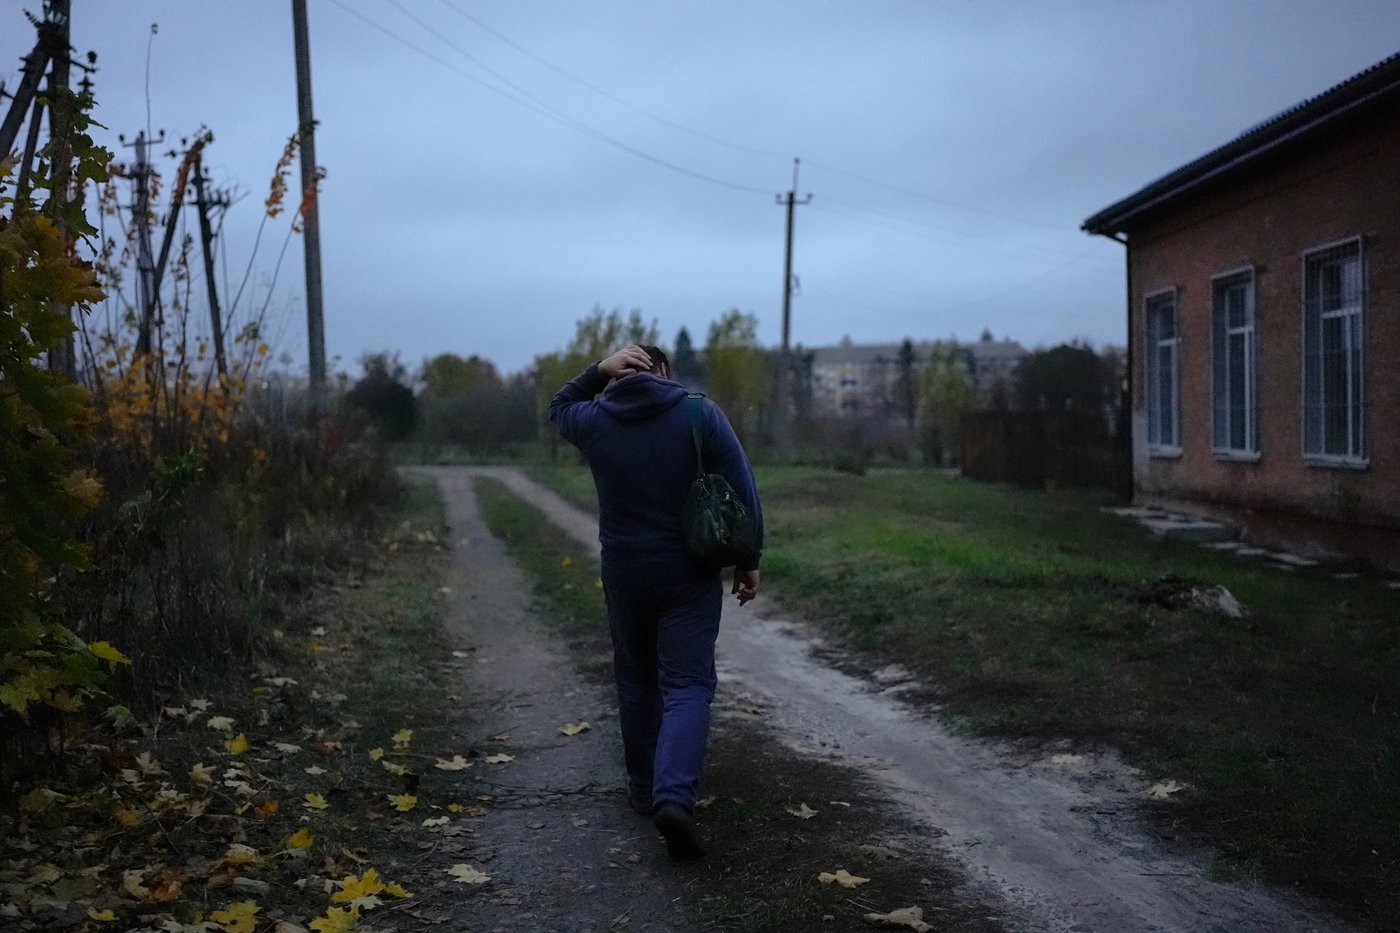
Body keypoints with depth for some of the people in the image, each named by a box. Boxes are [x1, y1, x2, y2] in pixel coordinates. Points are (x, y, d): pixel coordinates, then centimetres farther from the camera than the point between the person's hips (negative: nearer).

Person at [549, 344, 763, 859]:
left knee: (637, 681, 18)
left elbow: (559, 406, 24)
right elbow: (743, 492, -8)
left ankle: (644, 788, 27)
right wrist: (747, 561, 1)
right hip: (691, 575, -2)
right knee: (687, 686, -1)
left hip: (625, 574, 2)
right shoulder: (701, 414, -7)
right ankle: (674, 796, -18)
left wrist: (598, 370, 8)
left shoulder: (595, 421, -1)